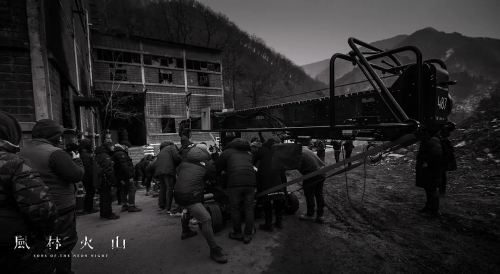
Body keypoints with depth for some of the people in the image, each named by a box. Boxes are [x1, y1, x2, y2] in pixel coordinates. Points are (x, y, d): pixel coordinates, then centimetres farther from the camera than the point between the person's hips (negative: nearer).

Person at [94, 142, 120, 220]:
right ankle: (108, 215, 6)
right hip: (105, 181, -10)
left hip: (100, 181, 10)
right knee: (107, 198, -2)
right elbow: (108, 171, -25)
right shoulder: (105, 156, -19)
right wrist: (113, 181, -20)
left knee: (103, 198, 18)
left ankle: (103, 214, 28)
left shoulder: (99, 155, 15)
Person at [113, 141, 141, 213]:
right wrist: (130, 176, -23)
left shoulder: (116, 153, 17)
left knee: (124, 190, 17)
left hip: (122, 177, 11)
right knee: (132, 189, -6)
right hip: (126, 176, -11)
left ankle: (124, 206, 23)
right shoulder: (121, 154, -17)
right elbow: (125, 167, -25)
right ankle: (132, 206, -4)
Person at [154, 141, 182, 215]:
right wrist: (181, 162, 10)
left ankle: (161, 206, 25)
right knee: (170, 188, -7)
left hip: (158, 170, 8)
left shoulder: (161, 151, 34)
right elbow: (176, 157, -6)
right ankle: (169, 209, -9)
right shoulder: (172, 147, 12)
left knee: (163, 188, 18)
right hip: (168, 170, -7)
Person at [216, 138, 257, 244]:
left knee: (235, 208, 14)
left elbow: (218, 169, 20)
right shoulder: (249, 154, 30)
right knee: (249, 208, 14)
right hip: (251, 181, 4)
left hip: (235, 182, -3)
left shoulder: (226, 152, 18)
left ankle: (238, 233, 26)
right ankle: (248, 235, 22)